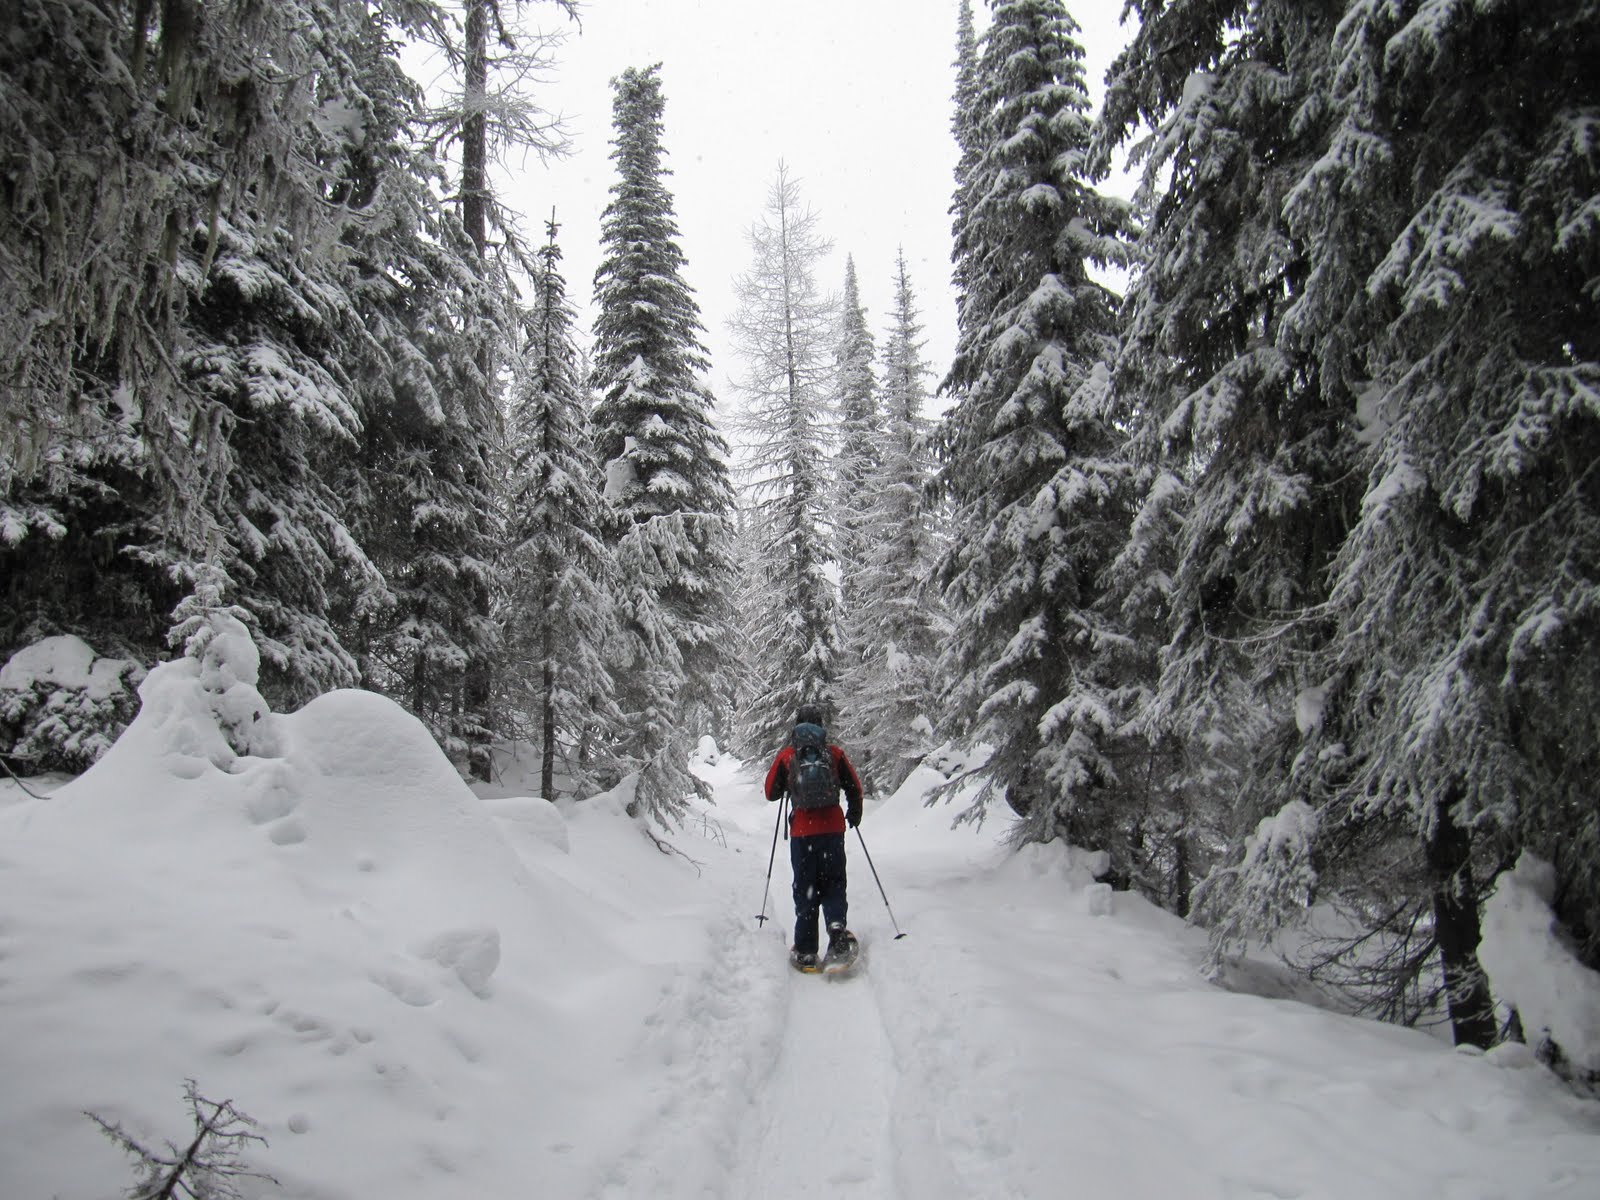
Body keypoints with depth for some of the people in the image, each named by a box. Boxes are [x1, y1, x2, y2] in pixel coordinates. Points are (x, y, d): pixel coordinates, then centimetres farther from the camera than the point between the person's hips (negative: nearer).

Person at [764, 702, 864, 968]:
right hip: (833, 829, 0)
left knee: (805, 889, 9)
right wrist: (855, 813, 23)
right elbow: (855, 789, 4)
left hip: (802, 831, 0)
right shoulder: (834, 753, 1)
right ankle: (837, 927, -15)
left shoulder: (786, 755, 0)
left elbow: (771, 793, 6)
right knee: (833, 883, 11)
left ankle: (805, 951, 7)